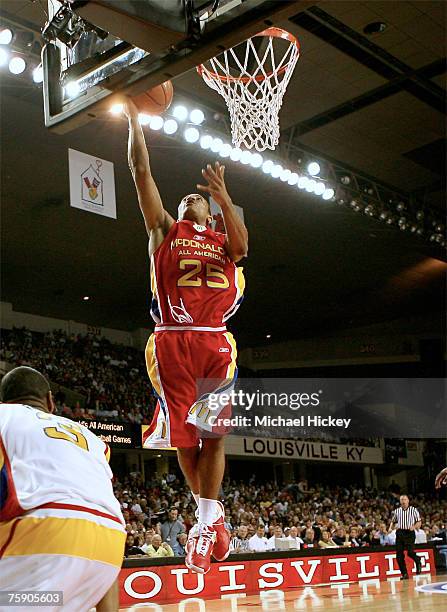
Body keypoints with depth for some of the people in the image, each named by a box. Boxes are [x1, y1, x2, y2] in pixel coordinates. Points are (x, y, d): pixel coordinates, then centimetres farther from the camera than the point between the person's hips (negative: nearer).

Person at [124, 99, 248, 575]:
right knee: (183, 437, 3)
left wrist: (224, 198, -15)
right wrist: (134, 119, 6)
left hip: (215, 343, 0)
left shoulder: (222, 239, 21)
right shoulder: (164, 230, 19)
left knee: (211, 435, -3)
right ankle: (210, 517, 18)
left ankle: (207, 522, 4)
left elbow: (241, 245, -4)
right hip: (171, 342, 0)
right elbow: (141, 173, 11)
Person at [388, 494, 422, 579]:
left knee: (410, 552, -16)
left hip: (410, 533, -3)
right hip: (399, 533, 3)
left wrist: (414, 527, -17)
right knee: (399, 555, -2)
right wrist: (390, 528, 3)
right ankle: (404, 574, 8)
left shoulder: (413, 510, 3)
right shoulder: (397, 511, 12)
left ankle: (418, 561, 18)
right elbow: (393, 522, 22)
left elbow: (419, 523, 2)